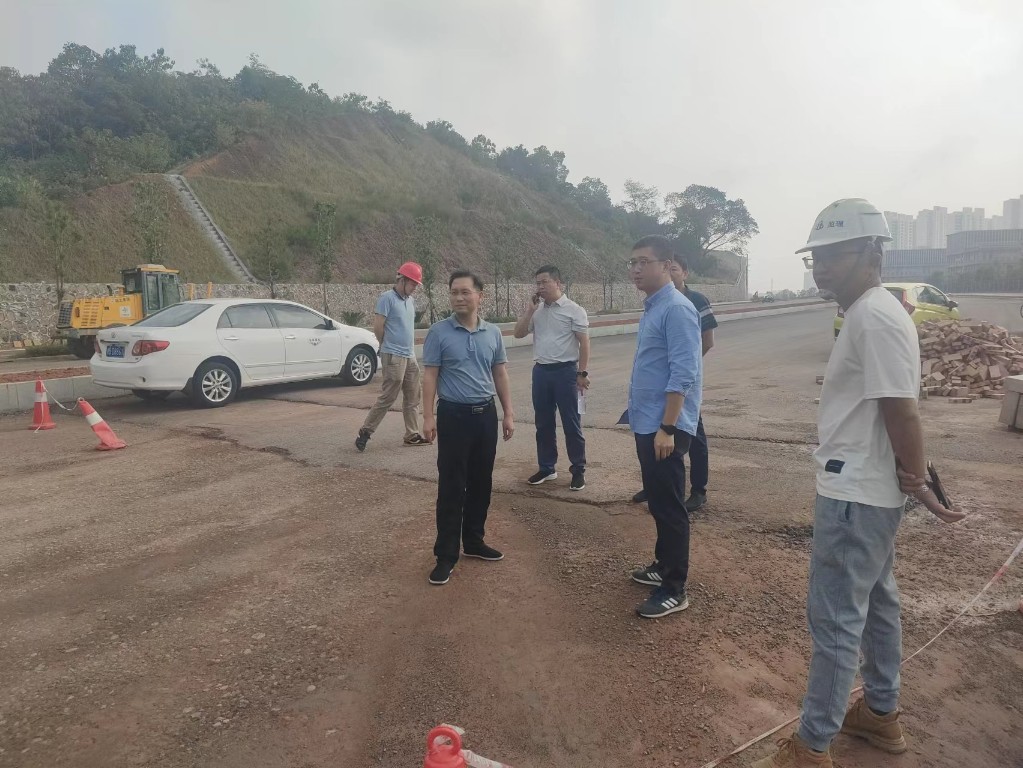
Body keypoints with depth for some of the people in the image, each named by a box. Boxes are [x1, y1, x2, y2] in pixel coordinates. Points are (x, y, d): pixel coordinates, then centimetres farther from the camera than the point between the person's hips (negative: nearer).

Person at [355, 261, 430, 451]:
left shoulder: (410, 301, 14)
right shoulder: (387, 298, -11)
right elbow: (378, 326, -12)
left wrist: (410, 348, 13)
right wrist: (388, 345, 2)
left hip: (410, 356, 8)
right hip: (393, 357, -8)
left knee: (413, 397, 10)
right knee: (387, 398, -7)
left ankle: (412, 435, 18)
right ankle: (365, 433, 1)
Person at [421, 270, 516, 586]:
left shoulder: (493, 333, 5)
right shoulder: (439, 332, -6)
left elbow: (500, 375, 11)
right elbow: (430, 376, -6)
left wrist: (508, 414, 8)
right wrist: (428, 416, -12)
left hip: (486, 414, 4)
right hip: (454, 415, -4)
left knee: (481, 482, 12)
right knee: (451, 486, -2)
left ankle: (474, 541, 28)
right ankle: (446, 554, 7)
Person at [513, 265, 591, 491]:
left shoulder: (574, 310, -6)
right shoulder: (536, 310, 9)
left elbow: (584, 343, -7)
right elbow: (518, 334, 6)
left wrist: (582, 373, -11)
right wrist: (529, 310, -4)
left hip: (565, 371, -5)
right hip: (541, 371, 5)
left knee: (571, 424, 2)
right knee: (543, 423, 12)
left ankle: (578, 471, 13)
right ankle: (547, 468, 25)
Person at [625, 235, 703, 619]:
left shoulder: (677, 309, -17)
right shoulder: (651, 307, 13)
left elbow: (683, 375, -22)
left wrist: (667, 428, -23)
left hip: (665, 428, -9)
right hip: (646, 425, 9)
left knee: (670, 506, 0)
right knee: (656, 501, 19)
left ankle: (674, 589, 11)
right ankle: (664, 565, 35)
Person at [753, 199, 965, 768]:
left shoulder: (875, 316, -21)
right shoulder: (869, 312, 12)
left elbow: (903, 410, -23)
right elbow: (893, 407, 13)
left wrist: (918, 483, -14)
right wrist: (913, 482, 13)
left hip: (855, 494, -11)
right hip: (867, 489, 11)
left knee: (836, 618, -1)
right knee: (876, 601, 21)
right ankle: (882, 713, 39)